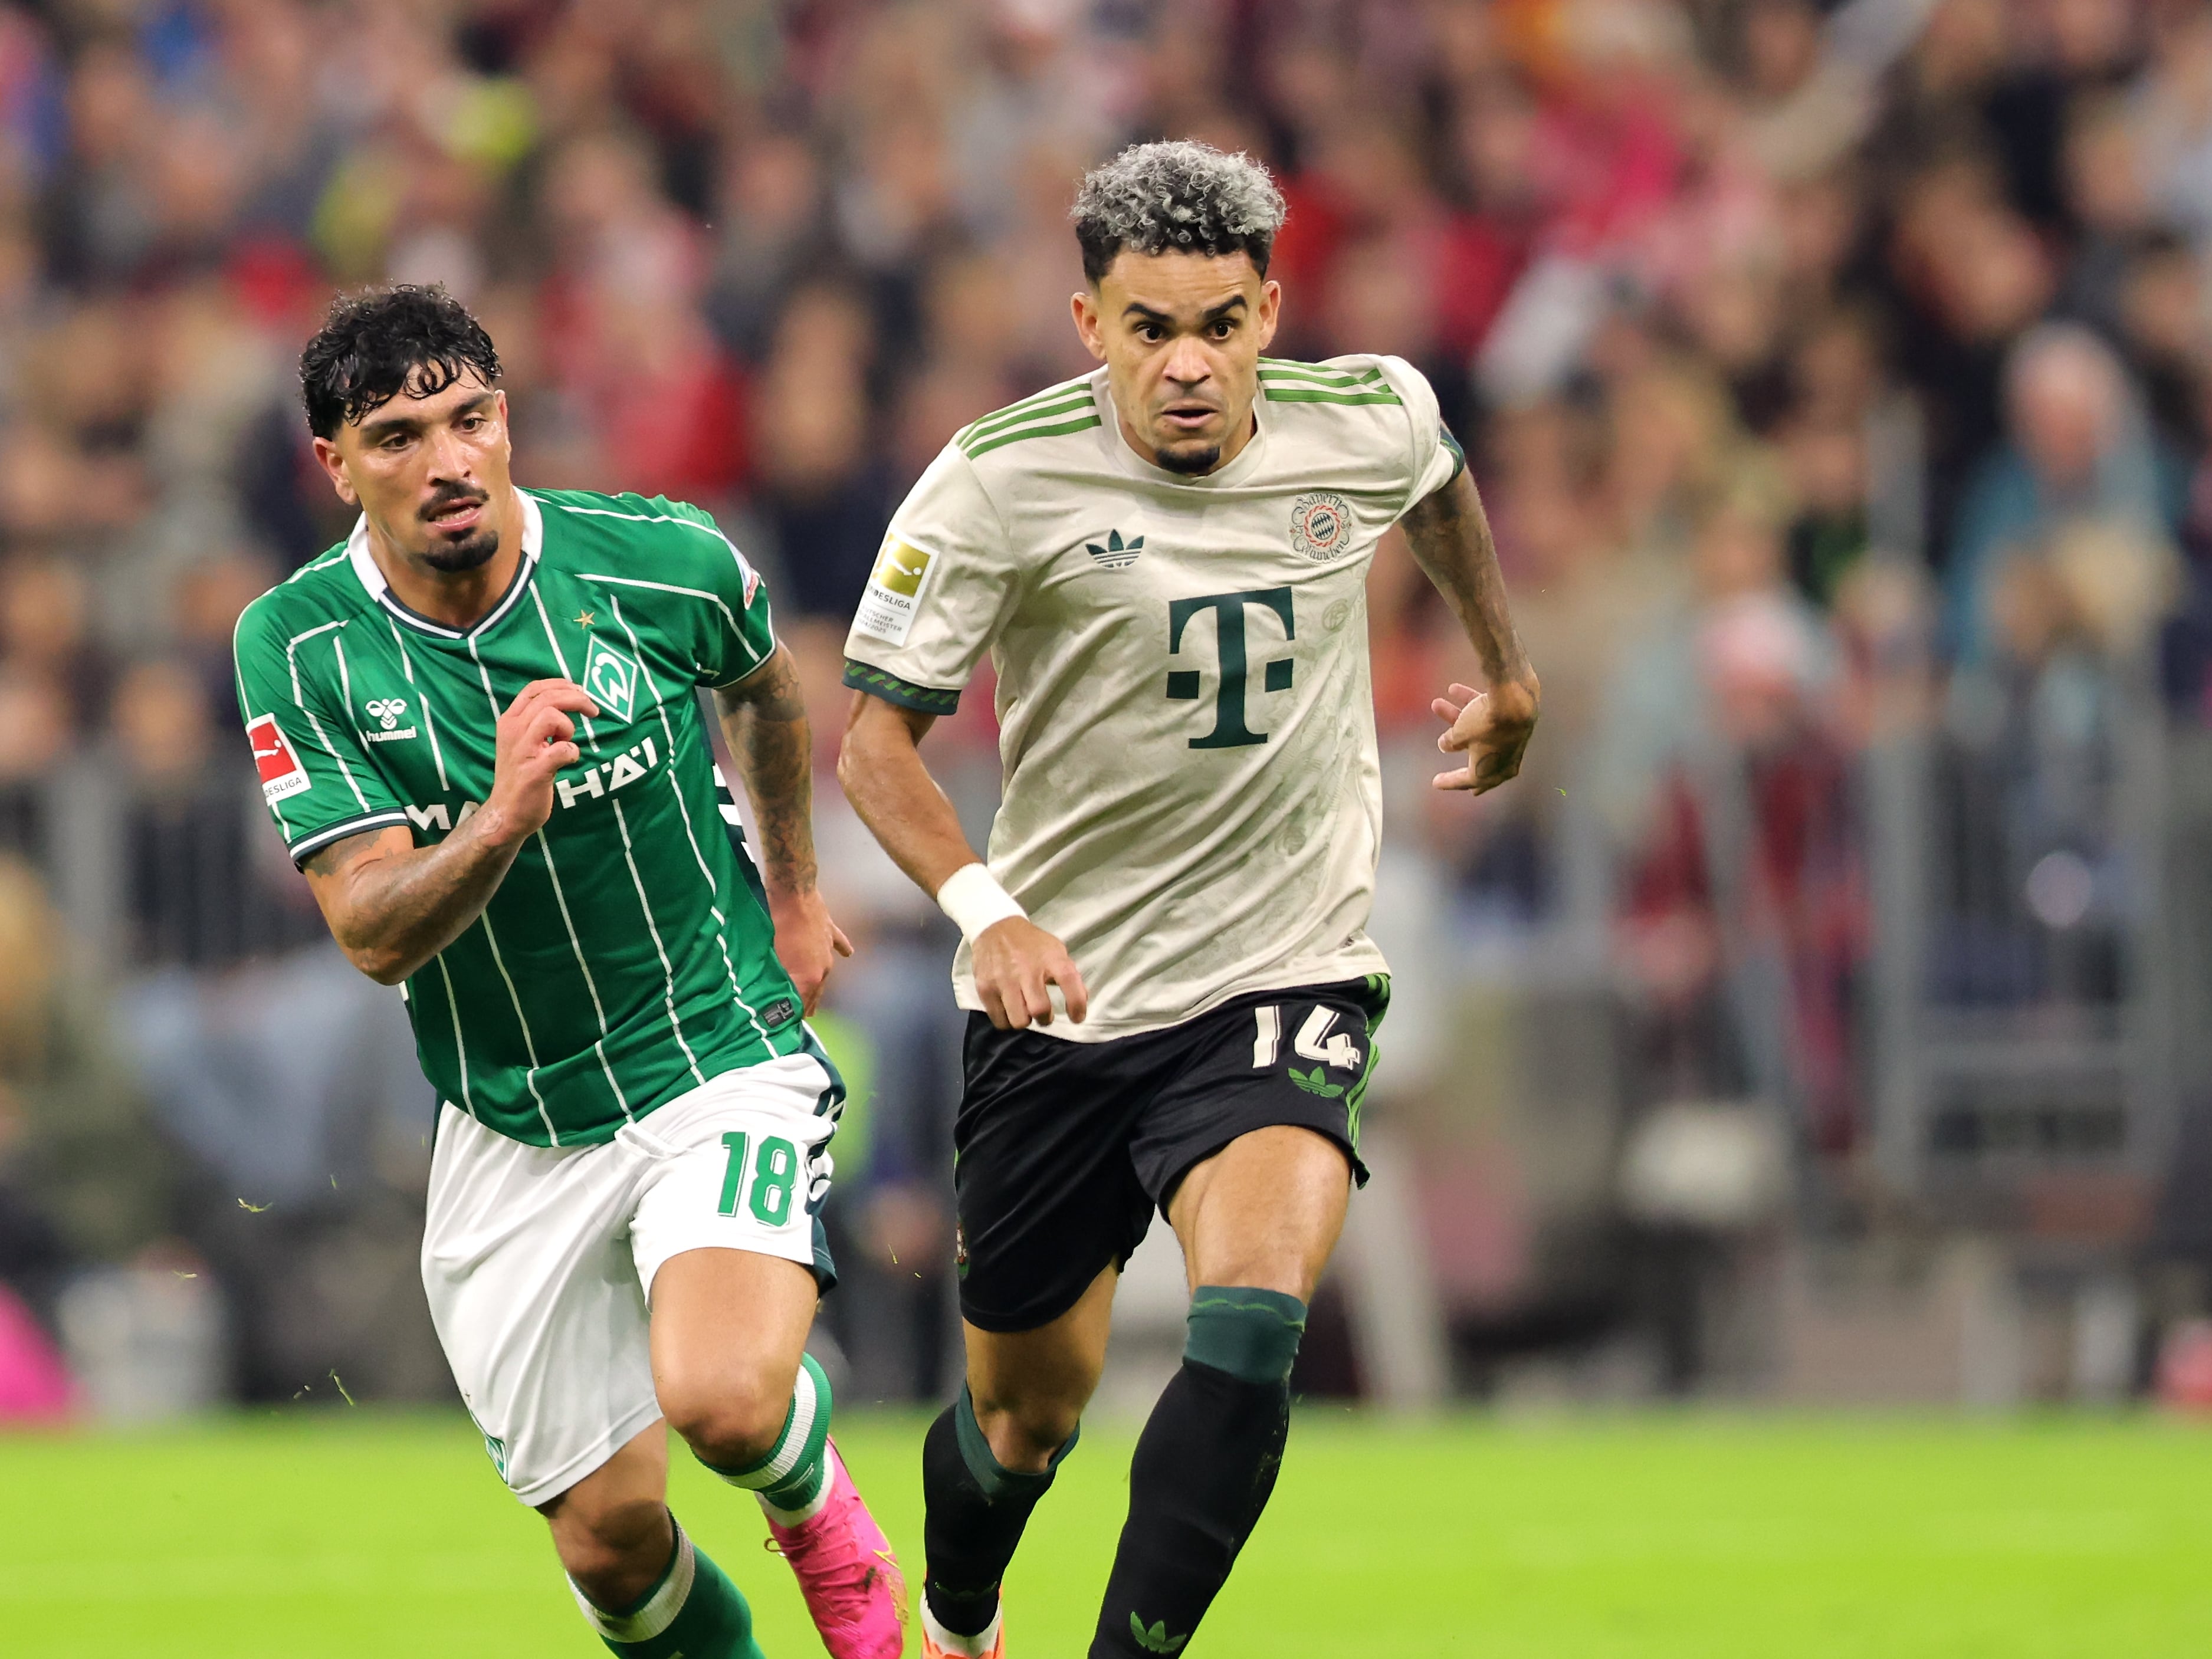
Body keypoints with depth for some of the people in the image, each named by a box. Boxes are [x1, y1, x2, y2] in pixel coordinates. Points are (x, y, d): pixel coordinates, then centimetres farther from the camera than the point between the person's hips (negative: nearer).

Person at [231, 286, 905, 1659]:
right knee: (611, 1540, 3)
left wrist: (795, 890, 24)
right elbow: (375, 933, -19)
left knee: (723, 1401, -28)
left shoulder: (662, 560, -11)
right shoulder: (299, 646, -12)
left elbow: (763, 681, 15)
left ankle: (814, 1494, 9)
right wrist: (501, 820, -37)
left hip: (721, 1067, -2)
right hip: (511, 1127, 2)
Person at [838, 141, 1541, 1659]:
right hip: (1065, 993, 0)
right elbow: (876, 734, -11)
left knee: (1251, 1328, -27)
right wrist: (985, 908, -29)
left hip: (1286, 979, 0)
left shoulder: (1371, 423, -7)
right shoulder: (1001, 482, -15)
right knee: (1025, 1412, 13)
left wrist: (1508, 670, 35)